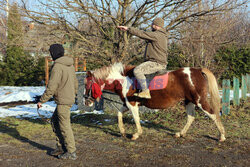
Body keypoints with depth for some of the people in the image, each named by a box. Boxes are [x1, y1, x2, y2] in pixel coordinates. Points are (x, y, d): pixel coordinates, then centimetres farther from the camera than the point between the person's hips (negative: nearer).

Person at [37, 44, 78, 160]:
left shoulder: (57, 67, -18)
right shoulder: (70, 65, 10)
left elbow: (51, 87, -20)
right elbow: (75, 83, 18)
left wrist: (42, 100, -13)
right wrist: (73, 95, 31)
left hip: (63, 102, -9)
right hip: (69, 99, 9)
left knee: (64, 126, 0)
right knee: (55, 122, 18)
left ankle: (71, 152, 7)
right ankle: (61, 147, 22)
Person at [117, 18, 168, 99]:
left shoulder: (156, 35, -15)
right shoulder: (162, 36, 18)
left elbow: (141, 34, -15)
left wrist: (127, 28, -8)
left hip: (156, 63, -11)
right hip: (160, 63, 11)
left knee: (137, 70, -24)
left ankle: (145, 92, -28)